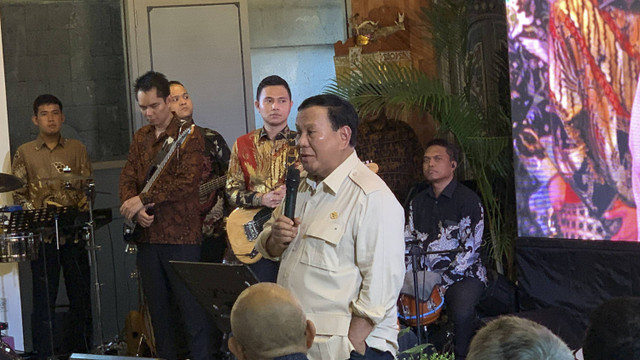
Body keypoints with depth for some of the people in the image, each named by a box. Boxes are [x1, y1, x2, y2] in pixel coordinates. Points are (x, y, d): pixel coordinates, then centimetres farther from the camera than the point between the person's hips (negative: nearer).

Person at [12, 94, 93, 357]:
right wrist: (40, 211, -11)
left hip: (75, 234, 2)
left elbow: (88, 187, 8)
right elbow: (19, 194, 4)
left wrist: (79, 212, -9)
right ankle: (44, 355, 3)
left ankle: (80, 352, 12)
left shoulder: (76, 149, 12)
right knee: (44, 298, -2)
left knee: (81, 296, 3)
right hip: (42, 236, -2)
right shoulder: (24, 153, 8)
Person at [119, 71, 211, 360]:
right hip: (147, 236, 6)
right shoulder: (140, 138, 16)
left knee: (193, 310, -6)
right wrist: (134, 209, -9)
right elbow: (127, 177, 11)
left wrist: (142, 199, -17)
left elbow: (186, 182, -17)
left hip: (181, 238, -6)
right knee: (157, 311, 11)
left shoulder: (189, 135, -5)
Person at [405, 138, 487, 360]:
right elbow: (409, 242, 15)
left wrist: (443, 280, -19)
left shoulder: (468, 200, -6)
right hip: (426, 274, 6)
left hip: (463, 274, -5)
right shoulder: (418, 202, 14)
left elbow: (469, 248, -13)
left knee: (461, 312, -34)